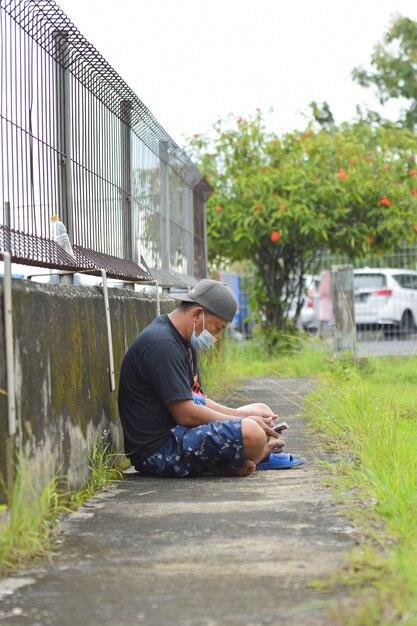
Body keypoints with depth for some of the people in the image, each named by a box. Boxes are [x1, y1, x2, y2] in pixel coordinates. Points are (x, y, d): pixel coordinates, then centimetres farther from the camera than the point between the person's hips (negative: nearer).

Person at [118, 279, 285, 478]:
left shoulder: (183, 342, 15)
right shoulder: (161, 344, -19)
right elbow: (185, 414, -22)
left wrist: (244, 415, 4)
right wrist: (244, 421, -13)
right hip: (159, 451, -11)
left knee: (261, 413, 17)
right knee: (250, 433, -29)